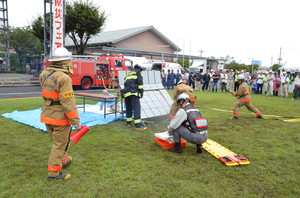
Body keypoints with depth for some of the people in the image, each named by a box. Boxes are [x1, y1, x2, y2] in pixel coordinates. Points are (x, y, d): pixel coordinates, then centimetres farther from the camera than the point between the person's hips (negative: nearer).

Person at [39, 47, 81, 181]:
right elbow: (68, 103, -24)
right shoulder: (64, 78, -22)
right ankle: (53, 172, 15)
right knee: (59, 145, 6)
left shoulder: (44, 74, 2)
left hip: (47, 115, 8)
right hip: (60, 117, -8)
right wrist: (76, 121, -17)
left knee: (57, 142, 24)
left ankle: (63, 161, 43)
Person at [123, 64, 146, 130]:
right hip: (133, 91, -7)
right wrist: (141, 91, -6)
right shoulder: (138, 72, 12)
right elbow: (139, 81, -5)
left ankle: (129, 122, 22)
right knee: (136, 107, -12)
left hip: (126, 92, 7)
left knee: (128, 108, 16)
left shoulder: (128, 74, 32)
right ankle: (137, 125, -19)